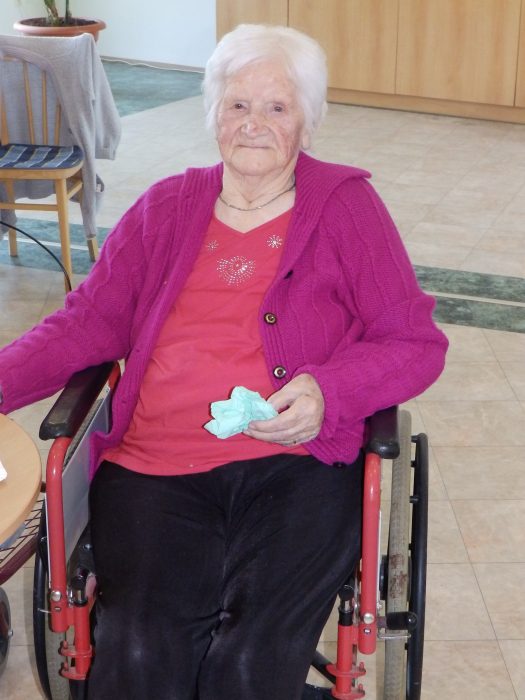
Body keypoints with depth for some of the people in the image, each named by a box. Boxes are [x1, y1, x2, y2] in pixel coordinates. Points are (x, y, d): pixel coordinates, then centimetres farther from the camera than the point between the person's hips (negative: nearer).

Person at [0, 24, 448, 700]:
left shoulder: (346, 205, 9)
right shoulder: (164, 209, 17)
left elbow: (415, 342, 6)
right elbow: (88, 320, 13)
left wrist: (329, 392, -12)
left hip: (296, 465, -1)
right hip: (155, 467, 2)